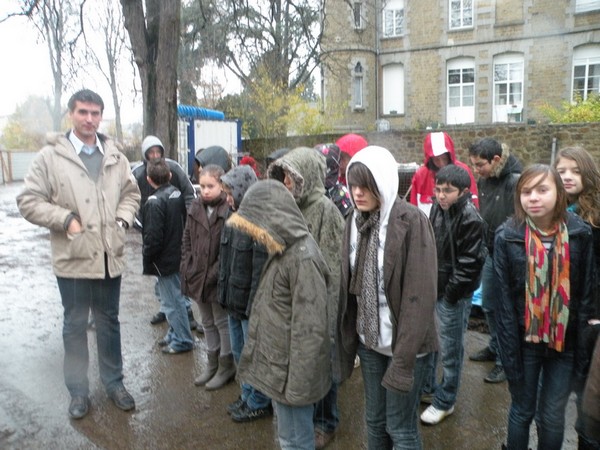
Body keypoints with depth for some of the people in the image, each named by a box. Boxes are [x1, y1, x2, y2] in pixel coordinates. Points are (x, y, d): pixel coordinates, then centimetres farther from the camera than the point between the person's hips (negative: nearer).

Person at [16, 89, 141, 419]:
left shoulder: (114, 156, 5)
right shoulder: (50, 156, -6)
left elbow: (131, 193, 14)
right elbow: (28, 201, -6)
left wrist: (122, 220, -1)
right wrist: (66, 219, -16)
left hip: (109, 256, 3)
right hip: (73, 258, -3)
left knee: (109, 322, 16)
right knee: (75, 325, 12)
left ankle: (113, 382, 33)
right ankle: (78, 390, 29)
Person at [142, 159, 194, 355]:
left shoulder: (155, 202, -22)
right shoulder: (177, 194, 3)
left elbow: (153, 236, -22)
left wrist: (146, 253, -6)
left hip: (164, 260, -9)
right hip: (179, 255, 9)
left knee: (172, 301, 3)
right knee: (177, 298, 19)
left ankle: (182, 340, 12)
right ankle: (175, 334, 32)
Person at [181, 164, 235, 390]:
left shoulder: (229, 209, -16)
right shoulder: (196, 207, 4)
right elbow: (187, 238, 10)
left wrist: (215, 273, -18)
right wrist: (187, 267, 2)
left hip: (219, 278, -6)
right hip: (198, 276, 7)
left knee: (222, 322, 9)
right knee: (207, 322, 20)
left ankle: (226, 366, 27)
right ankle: (213, 363, 37)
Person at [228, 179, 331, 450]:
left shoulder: (303, 258, -24)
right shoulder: (283, 250, 6)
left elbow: (310, 330, -24)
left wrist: (298, 383, -19)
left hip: (290, 370, -9)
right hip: (276, 365, 9)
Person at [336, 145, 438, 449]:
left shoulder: (411, 221, -17)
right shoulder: (354, 221, 1)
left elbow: (420, 295, -19)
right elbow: (348, 285, 5)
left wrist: (404, 357, -19)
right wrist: (346, 338, 2)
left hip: (404, 344, -5)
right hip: (369, 340, 5)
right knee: (374, 419, 19)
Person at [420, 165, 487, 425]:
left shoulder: (471, 220, -18)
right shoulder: (438, 208, 4)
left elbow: (469, 264, -17)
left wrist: (450, 294, -13)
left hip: (454, 296, -7)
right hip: (433, 289, 8)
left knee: (450, 349, 7)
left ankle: (444, 402, 24)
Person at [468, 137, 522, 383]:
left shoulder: (516, 182, -20)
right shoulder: (483, 180, 3)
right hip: (489, 252, 7)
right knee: (488, 305, 19)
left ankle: (506, 360, 22)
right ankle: (495, 347, 39)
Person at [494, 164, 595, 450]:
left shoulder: (580, 233, -5)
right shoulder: (508, 236, -9)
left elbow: (586, 291, 0)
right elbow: (504, 300, -8)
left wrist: (583, 340, -3)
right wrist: (510, 349, -8)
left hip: (564, 341, 1)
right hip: (525, 340, -1)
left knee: (552, 418, 13)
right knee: (522, 411, 15)